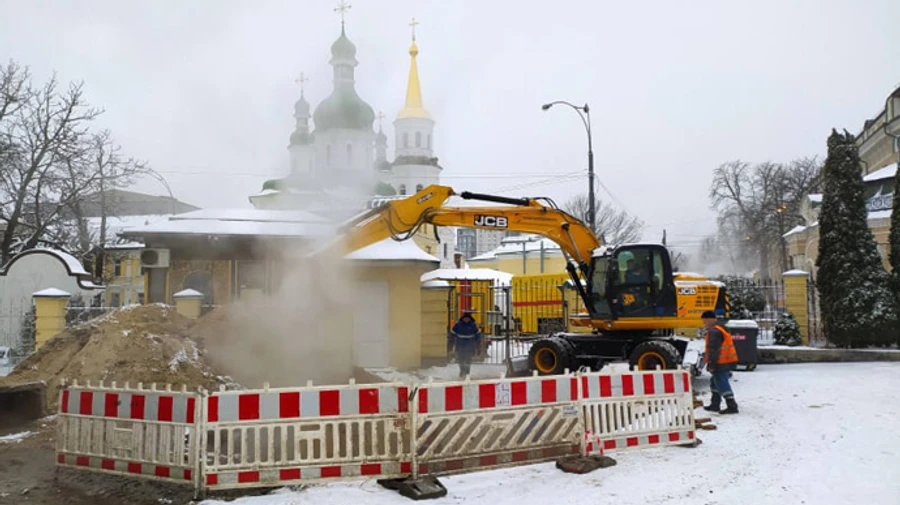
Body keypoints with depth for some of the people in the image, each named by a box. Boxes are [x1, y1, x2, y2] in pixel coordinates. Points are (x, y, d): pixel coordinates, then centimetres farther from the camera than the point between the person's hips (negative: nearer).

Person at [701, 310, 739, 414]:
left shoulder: (714, 332, -18)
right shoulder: (721, 328, 16)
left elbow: (713, 350, -21)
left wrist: (711, 364, -19)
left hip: (721, 363, -11)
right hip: (727, 361, 11)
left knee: (722, 384, -7)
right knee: (715, 382, 19)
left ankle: (732, 406, -7)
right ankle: (715, 405, 25)